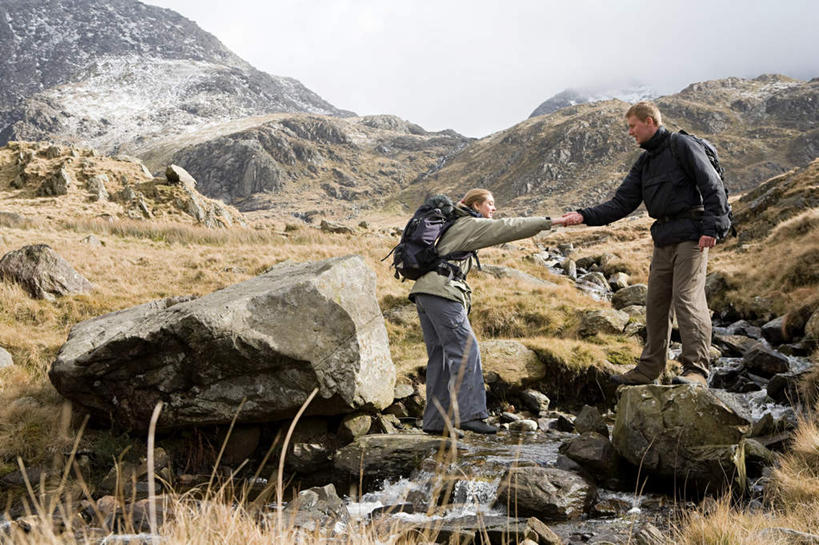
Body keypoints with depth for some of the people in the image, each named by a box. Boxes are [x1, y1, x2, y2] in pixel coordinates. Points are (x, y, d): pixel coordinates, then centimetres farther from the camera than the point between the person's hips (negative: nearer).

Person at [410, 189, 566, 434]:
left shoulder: (456, 226, 29)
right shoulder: (471, 225, 3)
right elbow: (508, 227, -2)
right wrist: (548, 222, 0)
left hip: (424, 292, 9)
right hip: (442, 290, -9)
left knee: (439, 356, 7)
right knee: (465, 350, -12)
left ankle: (434, 421, 6)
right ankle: (468, 414, -19)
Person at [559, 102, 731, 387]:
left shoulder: (682, 146, -4)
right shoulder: (644, 163, 18)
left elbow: (713, 187, -9)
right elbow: (622, 203, 12)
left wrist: (711, 228, -17)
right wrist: (585, 216, 0)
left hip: (691, 236, -8)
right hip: (664, 240, 8)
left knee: (687, 299, -14)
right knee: (656, 303, 7)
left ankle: (697, 369, -10)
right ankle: (648, 369, 14)